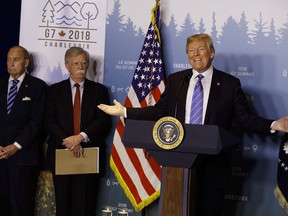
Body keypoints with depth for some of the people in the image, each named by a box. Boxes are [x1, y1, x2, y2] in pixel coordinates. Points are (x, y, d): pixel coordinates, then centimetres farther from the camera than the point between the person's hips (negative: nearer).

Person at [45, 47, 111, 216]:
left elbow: (104, 120, -2)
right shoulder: (55, 89, 11)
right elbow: (50, 120, 1)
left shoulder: (99, 90, 8)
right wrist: (67, 141, -13)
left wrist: (81, 137, -15)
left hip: (88, 154, -1)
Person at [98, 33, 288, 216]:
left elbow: (245, 117, 0)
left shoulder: (230, 83, 1)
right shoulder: (175, 80, 10)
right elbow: (159, 111, 10)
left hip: (213, 162, -2)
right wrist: (125, 111, 4)